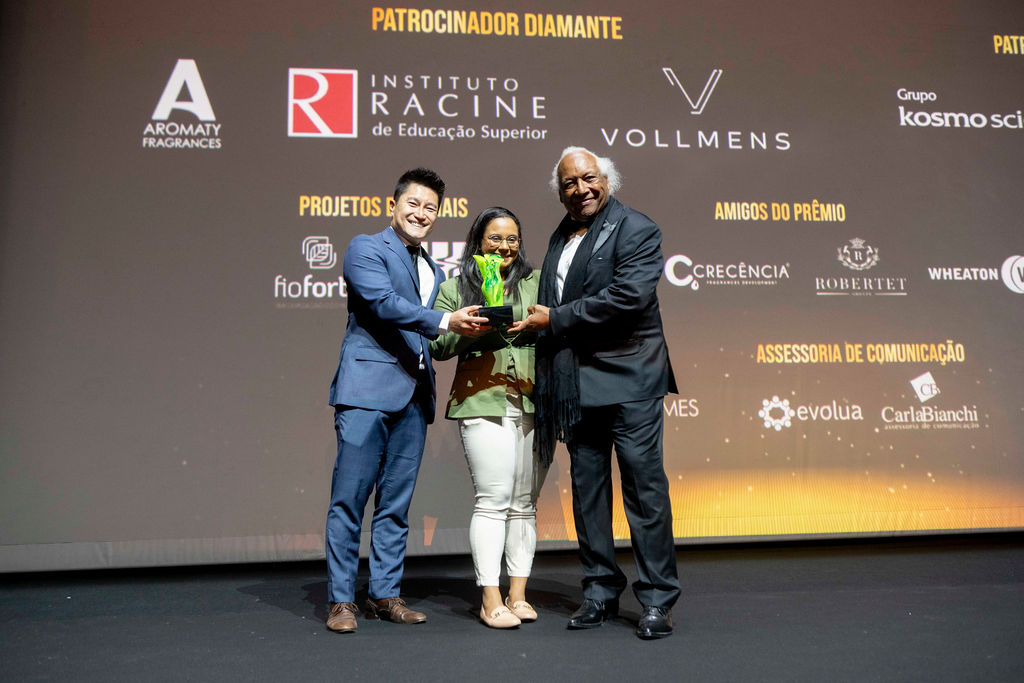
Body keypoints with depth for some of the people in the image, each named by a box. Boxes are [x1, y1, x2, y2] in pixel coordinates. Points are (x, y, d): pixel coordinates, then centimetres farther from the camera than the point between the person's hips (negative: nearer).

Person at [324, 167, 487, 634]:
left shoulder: (434, 271, 23)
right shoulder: (365, 248, 1)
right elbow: (384, 303, -15)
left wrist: (470, 330, 7)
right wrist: (445, 322, -22)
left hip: (414, 395, 7)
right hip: (368, 388, -6)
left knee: (396, 502, 10)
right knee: (349, 497, -2)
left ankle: (385, 594, 19)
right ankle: (341, 600, 7)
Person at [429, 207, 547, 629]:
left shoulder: (536, 282, 16)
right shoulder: (454, 289, 12)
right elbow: (436, 345, 5)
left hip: (534, 403, 3)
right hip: (483, 403, -2)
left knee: (524, 502, 5)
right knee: (493, 499, -7)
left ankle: (518, 595, 14)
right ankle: (490, 601, 0)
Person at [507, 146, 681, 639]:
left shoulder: (636, 230, -4)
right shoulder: (560, 237, 18)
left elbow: (629, 296, -18)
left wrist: (555, 319, -14)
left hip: (628, 382, -7)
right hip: (577, 387, 7)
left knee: (644, 488, -3)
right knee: (586, 490, 11)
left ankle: (657, 599, 9)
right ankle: (600, 592, 24)